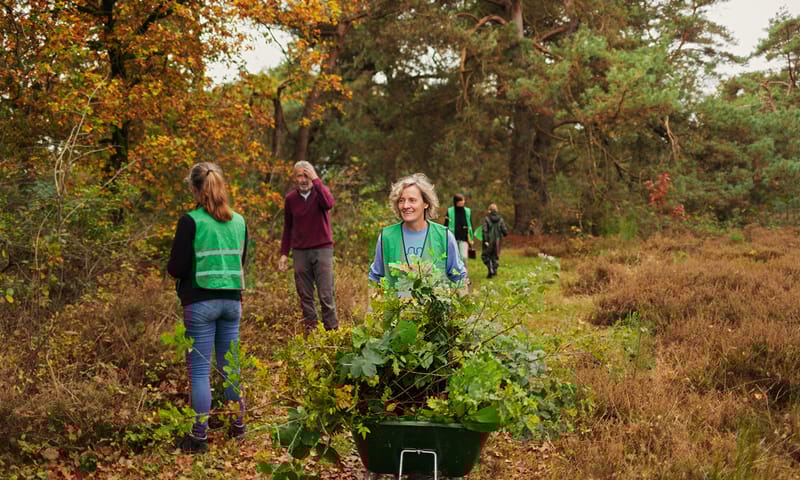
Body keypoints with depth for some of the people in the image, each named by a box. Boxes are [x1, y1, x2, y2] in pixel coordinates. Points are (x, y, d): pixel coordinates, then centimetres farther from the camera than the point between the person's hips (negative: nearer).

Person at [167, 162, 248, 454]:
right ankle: (238, 427, 25)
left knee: (199, 370, 1)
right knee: (230, 366, 15)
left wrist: (172, 267, 11)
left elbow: (176, 268, -10)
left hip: (200, 302, -5)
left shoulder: (191, 222, -10)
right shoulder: (239, 221, 6)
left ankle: (199, 437, 5)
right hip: (232, 300, 5)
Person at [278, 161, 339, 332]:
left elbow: (329, 204, -26)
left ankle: (332, 330, 0)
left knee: (326, 295, -6)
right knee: (305, 296, 4)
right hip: (300, 252, 3)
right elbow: (287, 228, 14)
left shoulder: (321, 191, -1)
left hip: (322, 249, -3)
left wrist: (315, 180, -22)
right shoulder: (290, 199, 6)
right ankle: (310, 330, 11)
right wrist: (284, 253, 10)